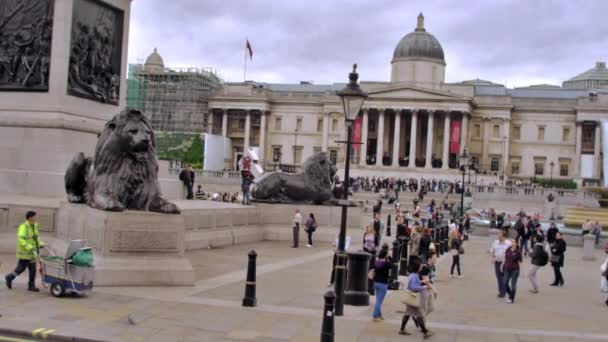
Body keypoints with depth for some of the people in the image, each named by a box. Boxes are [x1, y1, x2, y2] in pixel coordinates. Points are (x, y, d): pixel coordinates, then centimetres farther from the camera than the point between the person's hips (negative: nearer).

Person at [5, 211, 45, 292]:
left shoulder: (34, 227, 10)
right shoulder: (23, 227, -16)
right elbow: (21, 239, -27)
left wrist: (40, 244, 6)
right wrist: (30, 248, -33)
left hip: (32, 253, 7)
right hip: (24, 253, -7)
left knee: (33, 270, 4)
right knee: (21, 268, 3)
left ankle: (31, 286, 10)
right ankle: (9, 278, 27)